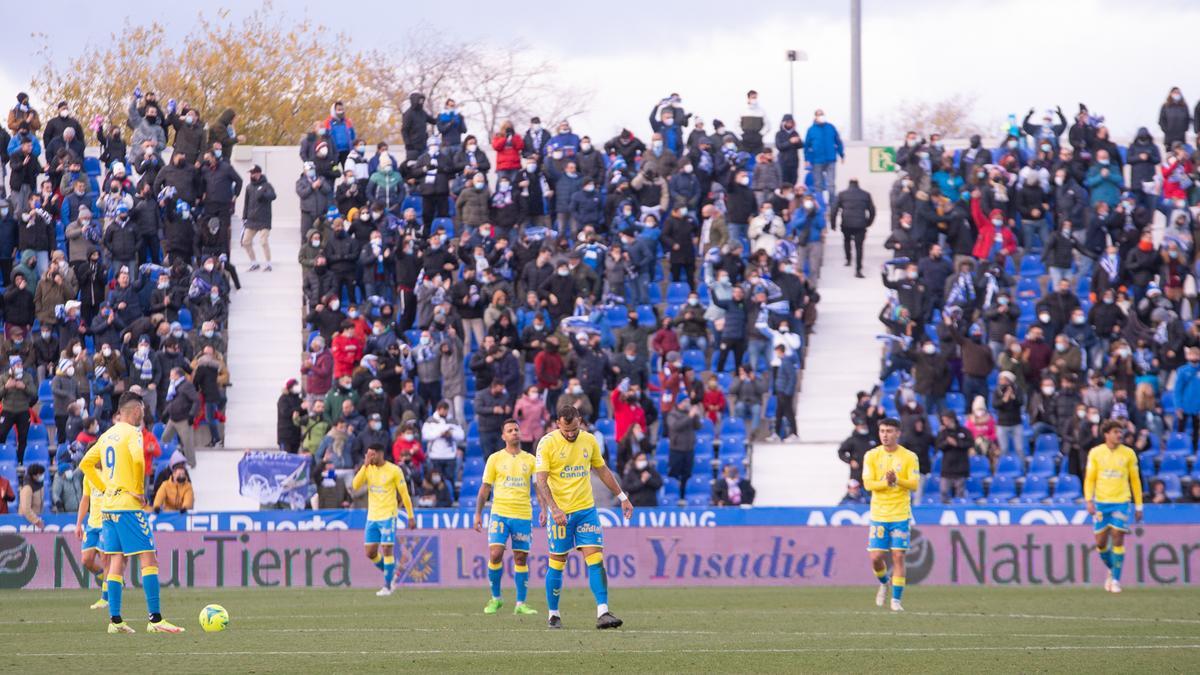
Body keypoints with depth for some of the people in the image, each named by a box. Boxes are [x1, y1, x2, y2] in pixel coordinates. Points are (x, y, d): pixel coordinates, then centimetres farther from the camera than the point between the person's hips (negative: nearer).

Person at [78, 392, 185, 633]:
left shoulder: (107, 435, 15)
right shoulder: (132, 433, -9)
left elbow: (85, 464, 21)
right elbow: (137, 460, -27)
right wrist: (139, 490, -15)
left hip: (109, 505, 8)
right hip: (129, 505, -8)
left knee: (117, 561, 9)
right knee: (148, 558, -7)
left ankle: (115, 620, 6)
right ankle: (155, 619, -13)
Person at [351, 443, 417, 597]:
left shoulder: (394, 470, -6)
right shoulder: (368, 469, 6)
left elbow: (404, 494, -1)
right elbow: (355, 486, -8)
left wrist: (411, 516, -1)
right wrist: (365, 466, -15)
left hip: (388, 516, -5)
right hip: (372, 516, 5)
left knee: (386, 550, -10)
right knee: (370, 553, 4)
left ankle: (387, 586, -3)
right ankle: (391, 573, 27)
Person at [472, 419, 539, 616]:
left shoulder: (530, 460, 8)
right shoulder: (495, 459, 6)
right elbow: (485, 488, 9)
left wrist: (544, 509, -9)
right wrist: (478, 514, 3)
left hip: (523, 515, 1)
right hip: (500, 513, -1)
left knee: (521, 558, 2)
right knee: (495, 554, -12)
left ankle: (521, 604, 9)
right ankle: (495, 598, 5)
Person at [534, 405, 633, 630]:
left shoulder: (589, 440, 5)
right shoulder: (547, 443, -9)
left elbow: (603, 471, 18)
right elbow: (541, 481, -15)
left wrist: (622, 497, 18)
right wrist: (554, 509, -27)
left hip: (586, 510, 3)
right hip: (560, 513, -3)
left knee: (596, 559, -9)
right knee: (557, 564, 3)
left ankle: (602, 613, -14)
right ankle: (553, 615, 16)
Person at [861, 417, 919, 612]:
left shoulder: (909, 457, -1)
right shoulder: (871, 456, 2)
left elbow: (914, 485, -6)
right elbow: (868, 483, -5)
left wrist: (897, 481, -25)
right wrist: (885, 482, -24)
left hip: (900, 514, -1)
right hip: (878, 514, 1)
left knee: (898, 556, -6)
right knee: (876, 557, -2)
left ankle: (896, 599, 0)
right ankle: (883, 583, 30)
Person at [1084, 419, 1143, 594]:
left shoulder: (1128, 454, 2)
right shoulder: (1095, 453, 2)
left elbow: (1135, 480, 8)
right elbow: (1089, 478, 5)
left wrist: (1138, 506, 7)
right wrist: (1089, 501, -7)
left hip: (1121, 502, -1)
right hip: (1101, 502, 1)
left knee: (1118, 540, -10)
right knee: (1101, 542, 3)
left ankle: (1115, 580, -3)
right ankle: (1111, 569, 30)